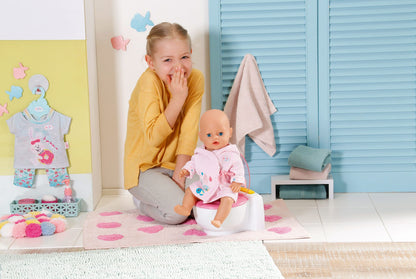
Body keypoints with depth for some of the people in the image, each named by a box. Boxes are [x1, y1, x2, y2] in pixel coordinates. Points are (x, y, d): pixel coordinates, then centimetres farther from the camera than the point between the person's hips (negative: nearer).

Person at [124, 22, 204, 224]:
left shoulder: (196, 79, -7)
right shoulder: (149, 82, -21)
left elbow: (189, 132, -9)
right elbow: (153, 137, -26)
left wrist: (179, 174, -16)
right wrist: (178, 99, -29)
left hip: (176, 163, 5)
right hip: (144, 168, -5)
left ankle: (169, 192, 16)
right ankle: (142, 201, 7)